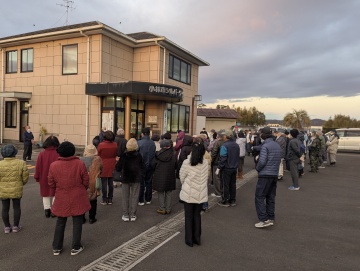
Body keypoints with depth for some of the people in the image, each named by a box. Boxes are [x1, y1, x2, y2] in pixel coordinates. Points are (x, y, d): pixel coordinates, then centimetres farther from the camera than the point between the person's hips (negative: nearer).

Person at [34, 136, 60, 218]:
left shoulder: (41, 154, -8)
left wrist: (37, 177, 11)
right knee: (55, 194, 13)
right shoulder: (59, 155, -17)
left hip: (44, 178, 2)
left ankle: (47, 209, 15)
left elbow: (38, 167, -2)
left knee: (46, 194, 17)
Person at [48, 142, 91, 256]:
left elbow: (51, 183, -1)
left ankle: (56, 247, 26)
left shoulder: (53, 165, -8)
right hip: (78, 199, -2)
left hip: (61, 200, 2)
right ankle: (76, 247, 18)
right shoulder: (80, 164, -13)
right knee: (77, 222, 11)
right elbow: (86, 182, -6)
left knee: (60, 223, 18)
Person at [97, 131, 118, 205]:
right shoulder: (115, 145, -4)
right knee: (111, 183, 11)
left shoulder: (101, 145, -14)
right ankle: (110, 199, 18)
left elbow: (98, 155, -6)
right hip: (112, 166, 3)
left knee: (104, 183, 5)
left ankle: (104, 200, 10)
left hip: (103, 166, -3)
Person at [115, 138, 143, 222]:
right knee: (134, 196, 9)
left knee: (125, 197, 10)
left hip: (125, 179, -1)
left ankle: (125, 215, 13)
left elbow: (118, 168, -11)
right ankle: (133, 215, 12)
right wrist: (141, 176, 17)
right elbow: (142, 167, 4)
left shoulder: (124, 156, -13)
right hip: (136, 179, 2)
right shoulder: (139, 156, -5)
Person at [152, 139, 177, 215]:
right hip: (170, 177, 2)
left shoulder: (158, 155, -12)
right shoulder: (173, 155, -9)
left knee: (160, 193, 10)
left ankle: (162, 209, 13)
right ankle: (168, 209, 18)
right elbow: (175, 166, 0)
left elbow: (153, 165, -5)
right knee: (168, 193, 13)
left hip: (159, 176, -1)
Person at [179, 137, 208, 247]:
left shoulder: (187, 162, -15)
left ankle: (189, 240, 20)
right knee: (197, 215, 18)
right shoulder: (205, 163, -8)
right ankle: (197, 238, 25)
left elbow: (182, 177, -2)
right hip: (200, 194, 2)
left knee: (189, 216, 12)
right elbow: (205, 178, -1)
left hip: (189, 194, -2)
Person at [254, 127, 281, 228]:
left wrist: (258, 169, -2)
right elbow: (279, 160, 12)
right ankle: (271, 218, 19)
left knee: (259, 197, -2)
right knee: (271, 197, 14)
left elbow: (262, 161, -20)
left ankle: (264, 219, -5)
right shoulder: (278, 146, 11)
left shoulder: (265, 146, -14)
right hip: (275, 175, 8)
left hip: (265, 175, -8)